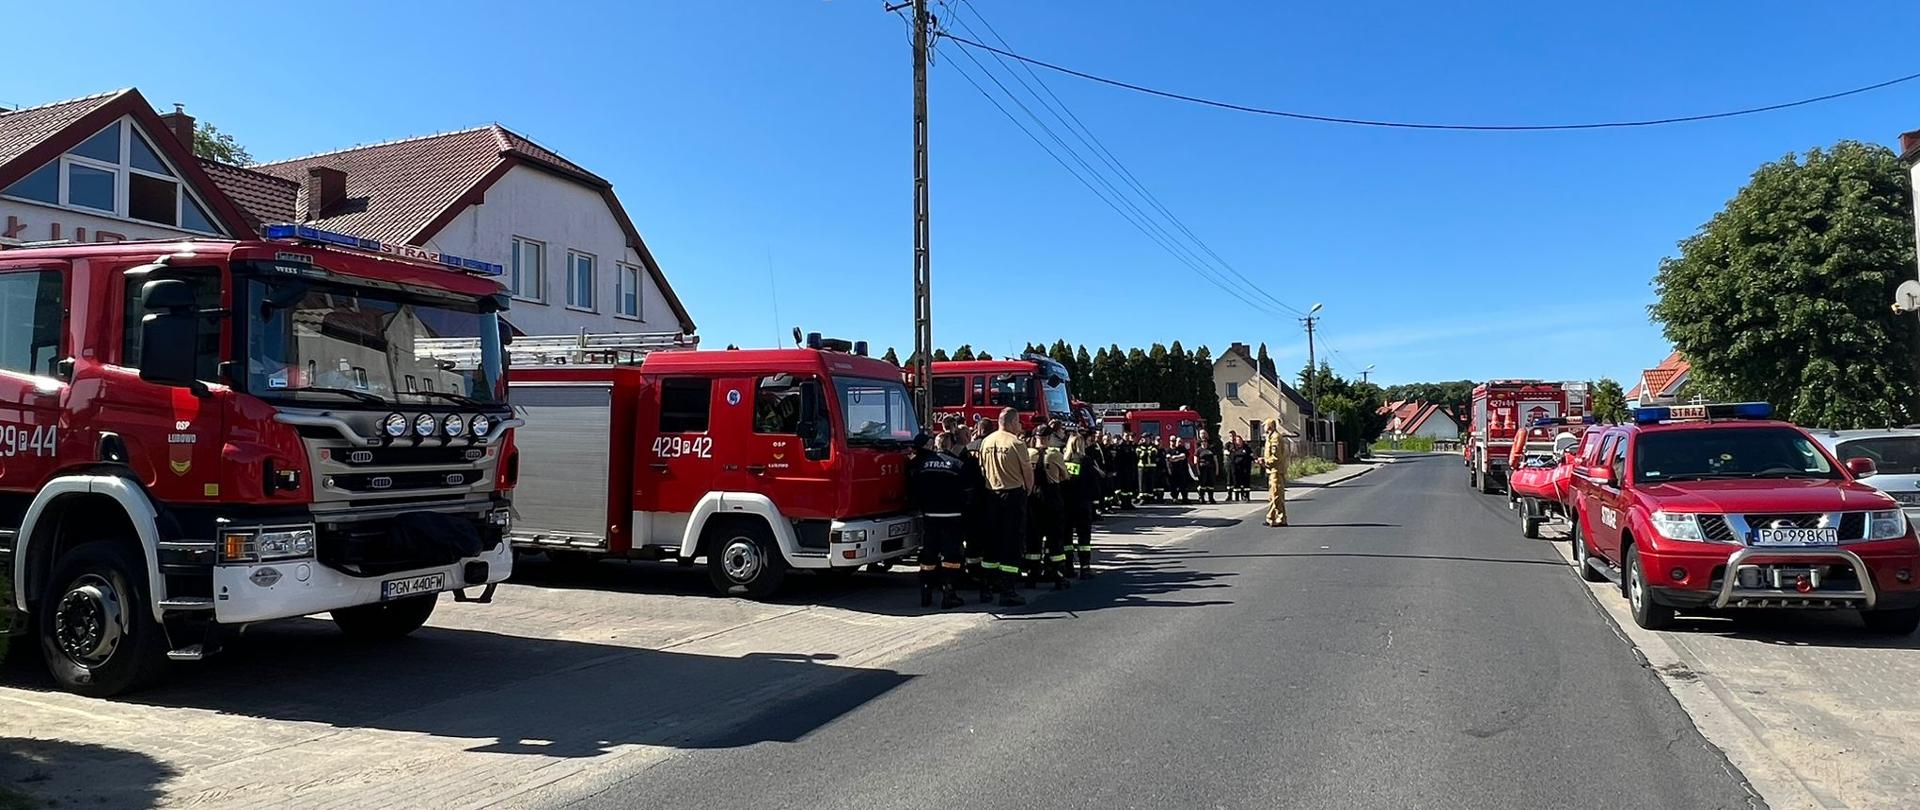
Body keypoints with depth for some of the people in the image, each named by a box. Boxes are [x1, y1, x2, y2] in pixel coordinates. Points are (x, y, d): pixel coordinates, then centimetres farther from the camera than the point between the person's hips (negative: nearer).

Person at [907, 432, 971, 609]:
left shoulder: (918, 464, 4)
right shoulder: (958, 465, -1)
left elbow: (912, 490, 6)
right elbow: (968, 493, 0)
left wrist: (917, 507, 18)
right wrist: (962, 508, 14)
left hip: (928, 515, 2)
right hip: (952, 516, -2)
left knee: (928, 555, 10)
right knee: (951, 554, 2)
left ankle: (926, 595, 13)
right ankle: (948, 595, -2)